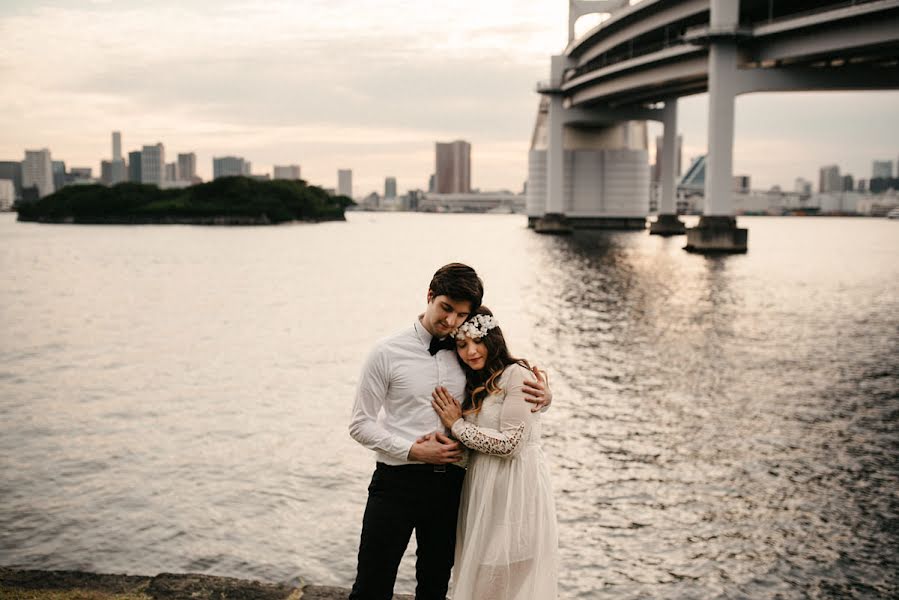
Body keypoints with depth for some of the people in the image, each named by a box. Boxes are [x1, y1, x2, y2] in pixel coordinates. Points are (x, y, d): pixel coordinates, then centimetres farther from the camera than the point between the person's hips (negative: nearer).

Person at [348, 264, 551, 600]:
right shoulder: (388, 354, -6)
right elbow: (361, 424, -4)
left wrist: (543, 397, -9)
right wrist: (413, 451, -15)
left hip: (449, 483, 3)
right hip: (397, 481, -3)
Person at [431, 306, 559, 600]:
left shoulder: (516, 374, -12)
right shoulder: (474, 385, 13)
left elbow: (510, 443, -18)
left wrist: (457, 424, -10)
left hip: (516, 489, -8)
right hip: (482, 491, 8)